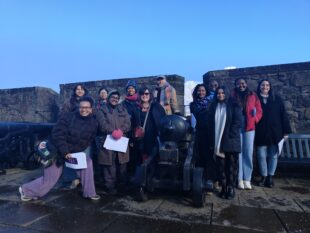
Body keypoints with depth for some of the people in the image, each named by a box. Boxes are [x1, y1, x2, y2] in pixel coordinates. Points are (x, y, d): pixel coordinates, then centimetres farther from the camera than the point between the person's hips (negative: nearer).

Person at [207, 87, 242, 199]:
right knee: (221, 166, 5)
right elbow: (210, 124, 9)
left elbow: (238, 122, -6)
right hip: (217, 142, 3)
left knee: (232, 166, 3)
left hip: (231, 142, -3)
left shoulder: (233, 105, 0)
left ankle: (231, 188, 14)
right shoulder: (213, 106, 11)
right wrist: (211, 142, 4)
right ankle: (223, 187, 15)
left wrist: (228, 136, -12)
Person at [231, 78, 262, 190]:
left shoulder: (253, 96, 9)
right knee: (238, 152, -1)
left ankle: (247, 179, 11)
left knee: (248, 153, 2)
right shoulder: (232, 96, 5)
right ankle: (240, 179, 7)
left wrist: (254, 119, -8)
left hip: (249, 127, 2)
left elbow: (259, 111, 9)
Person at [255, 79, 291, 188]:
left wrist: (286, 131, -1)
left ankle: (270, 177, 19)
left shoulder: (277, 99, 6)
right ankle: (264, 177, 18)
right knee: (262, 156, 4)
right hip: (261, 133, -1)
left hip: (275, 132, 1)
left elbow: (283, 115, 4)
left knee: (273, 155, 6)